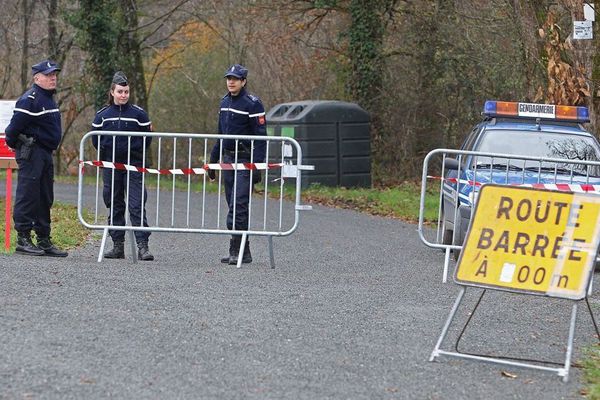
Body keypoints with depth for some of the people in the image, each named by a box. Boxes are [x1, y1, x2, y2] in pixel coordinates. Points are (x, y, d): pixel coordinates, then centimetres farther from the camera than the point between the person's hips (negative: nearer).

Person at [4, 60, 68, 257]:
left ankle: (44, 240, 16)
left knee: (45, 199, 11)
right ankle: (23, 239, -6)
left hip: (45, 153, 10)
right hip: (31, 152, -10)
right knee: (28, 196, -8)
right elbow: (15, 125, -16)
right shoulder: (30, 99, -15)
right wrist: (12, 143, -3)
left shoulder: (49, 98, 17)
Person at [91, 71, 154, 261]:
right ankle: (118, 246, 16)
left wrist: (135, 152, -3)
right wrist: (106, 155, 3)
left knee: (137, 205, -10)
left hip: (133, 166, -3)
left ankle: (142, 246, -13)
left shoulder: (138, 113, 0)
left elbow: (147, 138, 3)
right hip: (111, 166, 3)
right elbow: (96, 139, 10)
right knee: (114, 206, 9)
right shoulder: (102, 114, 5)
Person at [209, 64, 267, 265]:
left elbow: (260, 137, -13)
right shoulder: (225, 101, 14)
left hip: (245, 162, -8)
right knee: (234, 207, 8)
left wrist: (257, 165, -19)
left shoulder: (252, 103, -10)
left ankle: (237, 250, -13)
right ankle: (243, 252, 12)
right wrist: (213, 160, 20)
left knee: (238, 206, -14)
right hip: (228, 158, 8)